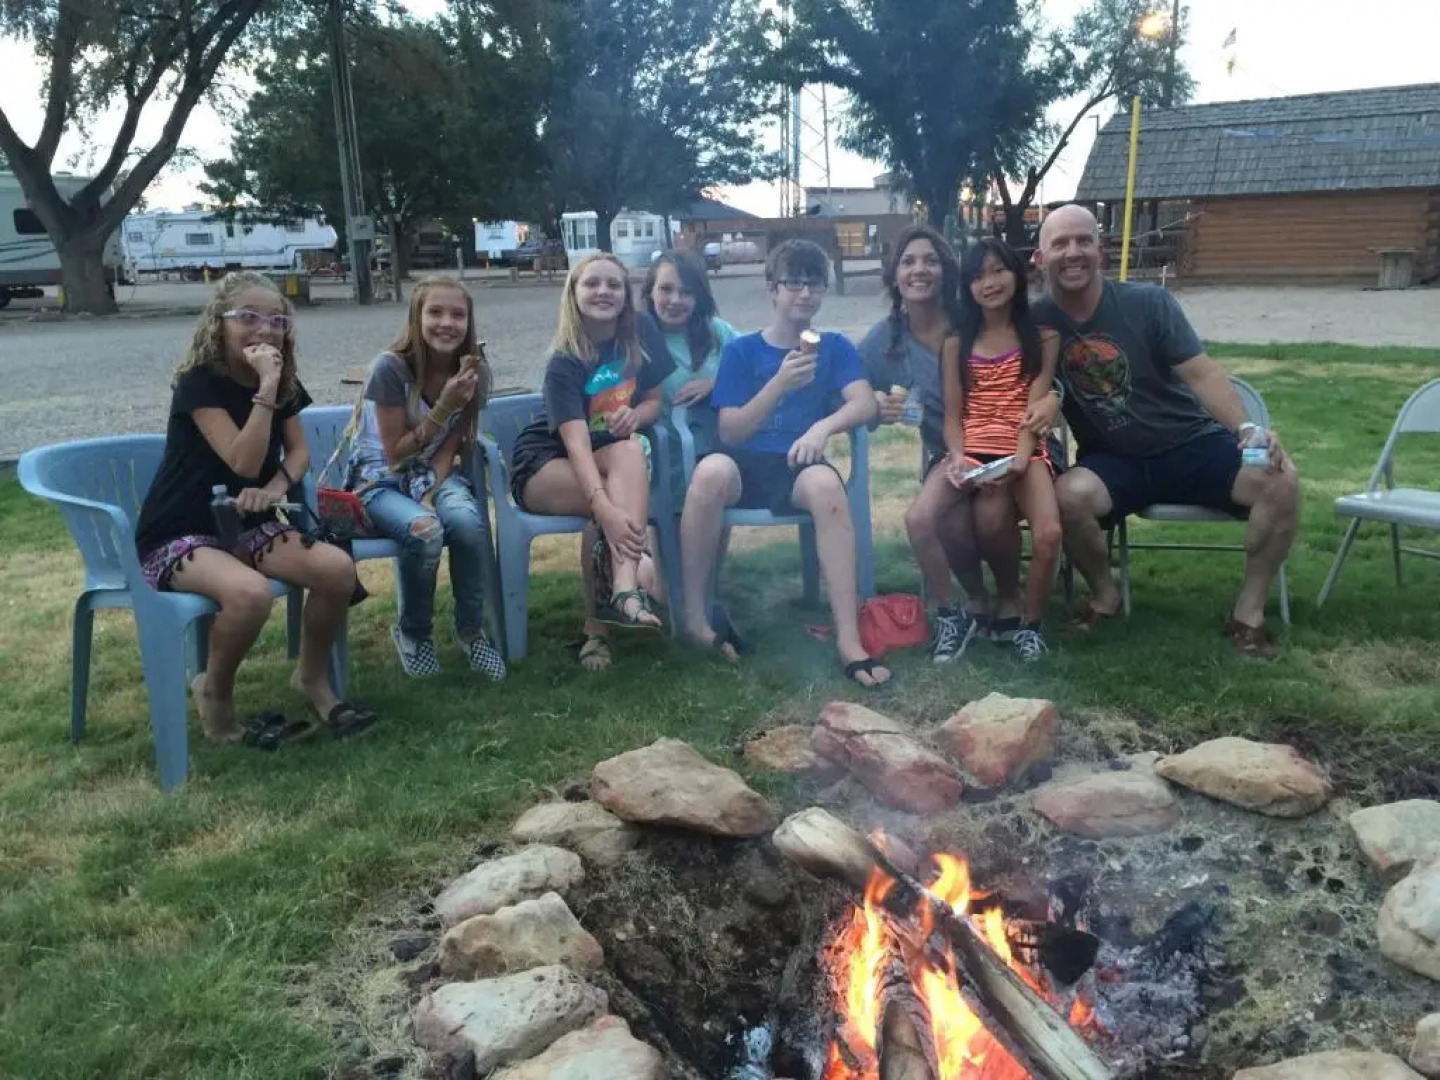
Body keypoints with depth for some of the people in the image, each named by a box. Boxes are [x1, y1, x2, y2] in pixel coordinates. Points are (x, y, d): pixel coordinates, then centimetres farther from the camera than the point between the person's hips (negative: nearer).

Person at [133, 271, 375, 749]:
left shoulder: (285, 382, 5)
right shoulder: (199, 382, -16)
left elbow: (298, 452, 10)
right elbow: (245, 463, -24)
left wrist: (276, 487, -12)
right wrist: (265, 387, -28)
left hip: (246, 526, 6)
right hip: (178, 536, -6)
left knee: (338, 568, -20)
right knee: (250, 592, -37)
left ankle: (312, 678, 4)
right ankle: (215, 695, -7)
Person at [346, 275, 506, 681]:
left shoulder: (474, 371, -6)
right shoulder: (391, 367, -19)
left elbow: (449, 447, -3)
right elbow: (395, 452, -15)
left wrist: (430, 493, -21)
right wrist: (444, 406, -25)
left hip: (436, 474, 3)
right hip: (380, 480, -3)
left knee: (468, 521, -31)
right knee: (425, 531, -34)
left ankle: (471, 631, -9)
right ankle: (413, 632, -5)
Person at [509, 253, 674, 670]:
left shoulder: (641, 336, -6)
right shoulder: (565, 362, -20)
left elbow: (655, 400, 7)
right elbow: (577, 443, -32)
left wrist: (636, 415, -20)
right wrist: (607, 510, -48)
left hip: (612, 454, 4)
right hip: (542, 464, -4)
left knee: (631, 450, -32)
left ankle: (622, 589, -39)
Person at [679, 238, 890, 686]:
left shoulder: (834, 347, 12)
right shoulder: (741, 350, 8)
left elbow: (866, 403, -5)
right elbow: (730, 432, 0)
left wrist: (824, 426, -26)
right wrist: (781, 383, -13)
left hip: (798, 466, 1)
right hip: (746, 464, 0)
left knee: (826, 482, -37)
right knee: (712, 469, -37)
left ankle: (849, 639, -38)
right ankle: (694, 615, -23)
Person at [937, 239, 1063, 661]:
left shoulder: (1042, 335, 10)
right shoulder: (957, 343, 15)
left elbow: (1037, 406, -1)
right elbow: (952, 414, 10)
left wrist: (1020, 459, -19)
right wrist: (958, 457, -11)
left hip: (1023, 451, -1)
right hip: (971, 450, 2)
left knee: (1049, 533, -29)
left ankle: (1030, 622, -2)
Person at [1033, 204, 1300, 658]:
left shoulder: (1148, 302, -8)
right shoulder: (1037, 322, -5)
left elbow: (1201, 373, -12)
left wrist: (1246, 427, -27)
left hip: (1193, 444, 0)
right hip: (1113, 462, 0)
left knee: (1280, 479, -24)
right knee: (1068, 496, -33)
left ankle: (1249, 608, -5)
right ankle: (1105, 593, -2)